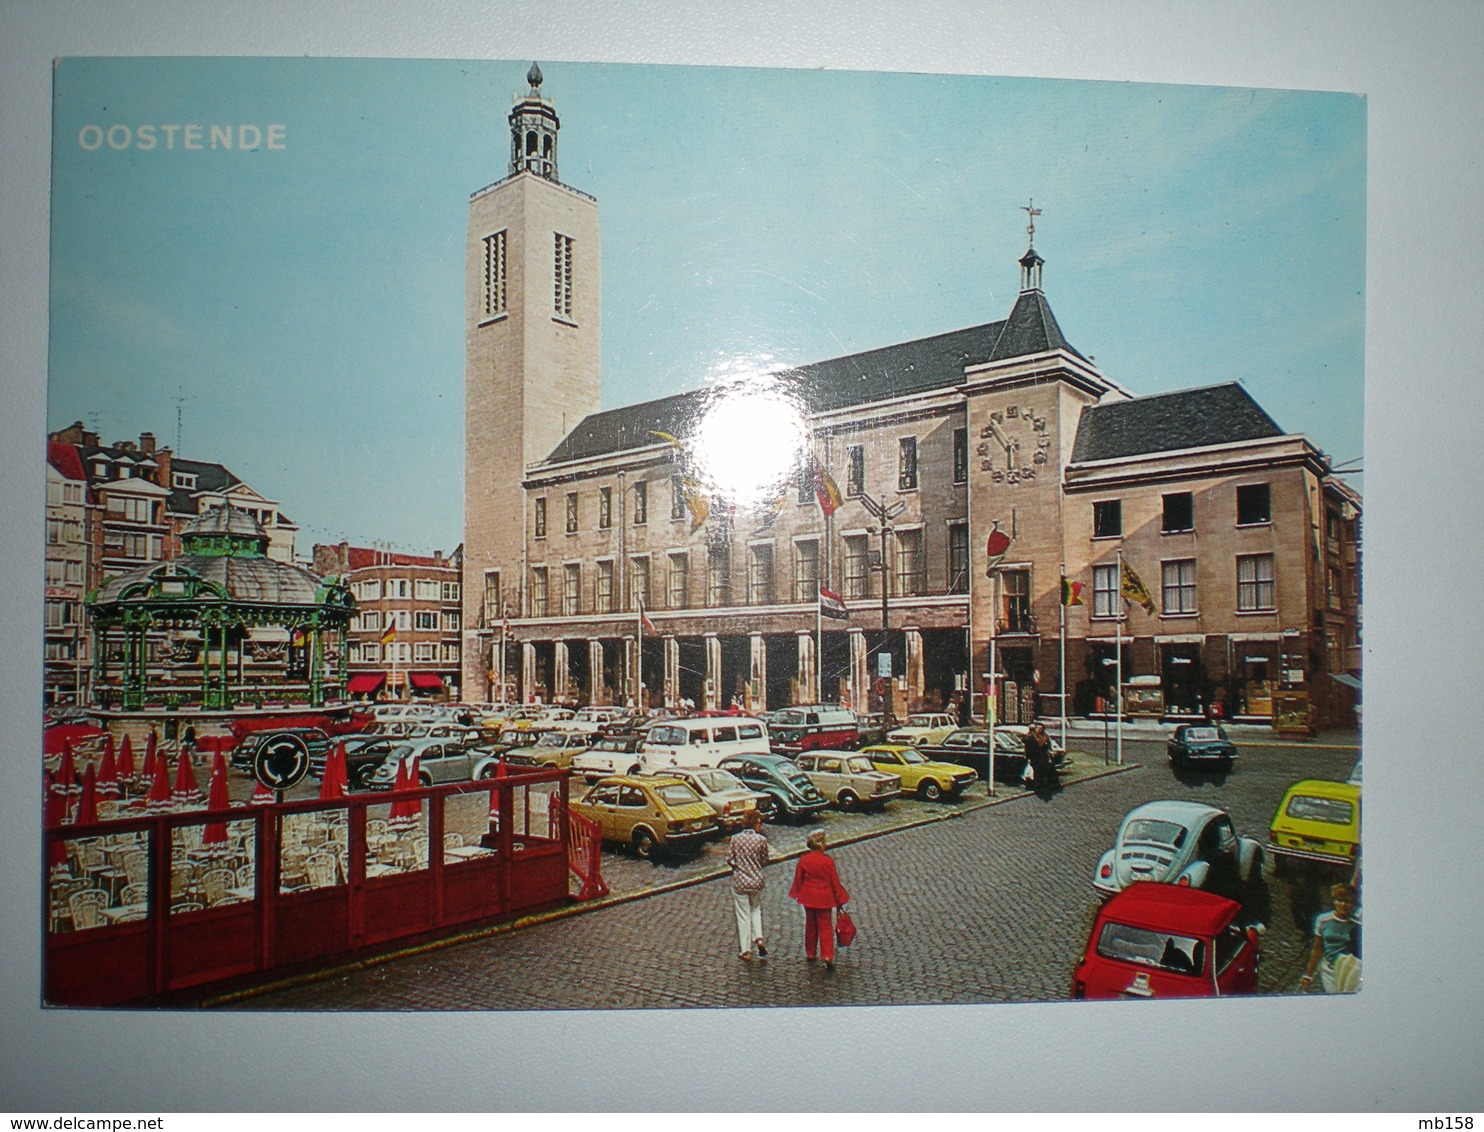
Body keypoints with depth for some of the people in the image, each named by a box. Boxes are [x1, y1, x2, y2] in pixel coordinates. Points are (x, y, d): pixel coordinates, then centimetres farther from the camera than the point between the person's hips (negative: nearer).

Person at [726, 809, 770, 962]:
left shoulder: (735, 839, -10)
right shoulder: (761, 840, -11)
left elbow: (729, 859, -4)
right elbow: (764, 861, -1)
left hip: (739, 882, 0)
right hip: (756, 881, 0)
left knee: (743, 915, 9)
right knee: (756, 909, 24)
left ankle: (745, 951, 13)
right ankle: (758, 938, 6)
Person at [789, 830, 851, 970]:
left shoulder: (803, 860, -7)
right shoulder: (828, 860, -14)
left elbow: (798, 878, 3)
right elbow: (835, 881, -7)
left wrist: (797, 894, 20)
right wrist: (840, 900, 4)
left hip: (808, 897, 3)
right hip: (824, 898, -3)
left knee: (810, 925, 18)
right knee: (825, 927, 3)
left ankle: (810, 953, 27)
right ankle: (827, 956, -9)